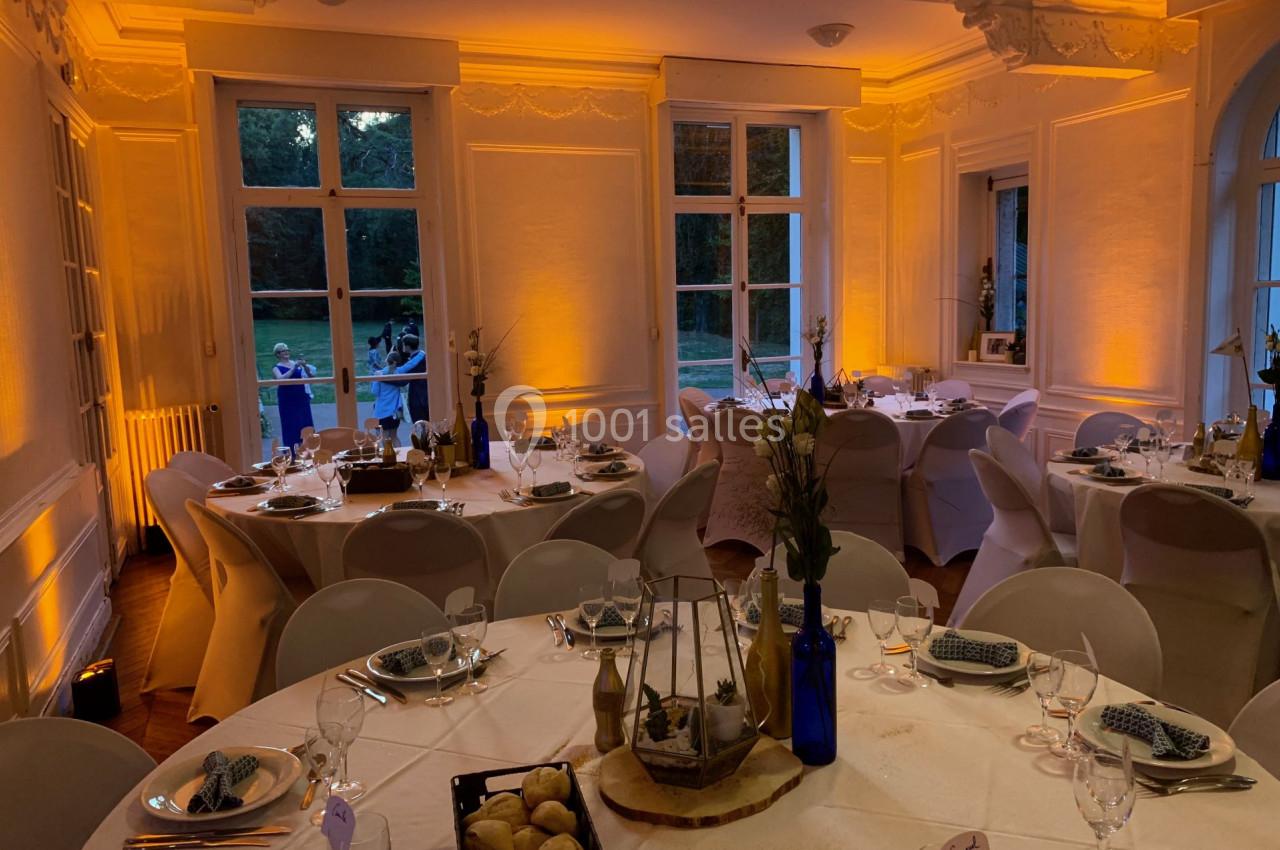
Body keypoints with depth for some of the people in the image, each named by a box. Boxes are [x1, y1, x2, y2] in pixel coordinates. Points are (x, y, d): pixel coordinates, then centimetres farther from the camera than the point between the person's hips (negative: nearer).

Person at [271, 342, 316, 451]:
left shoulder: (296, 363, 7)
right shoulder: (277, 368, -1)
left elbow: (311, 376, 4)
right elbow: (281, 379, -21)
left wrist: (305, 366, -15)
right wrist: (294, 368, -22)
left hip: (301, 397, 3)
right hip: (287, 399, -3)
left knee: (305, 423, 5)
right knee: (290, 425, -1)